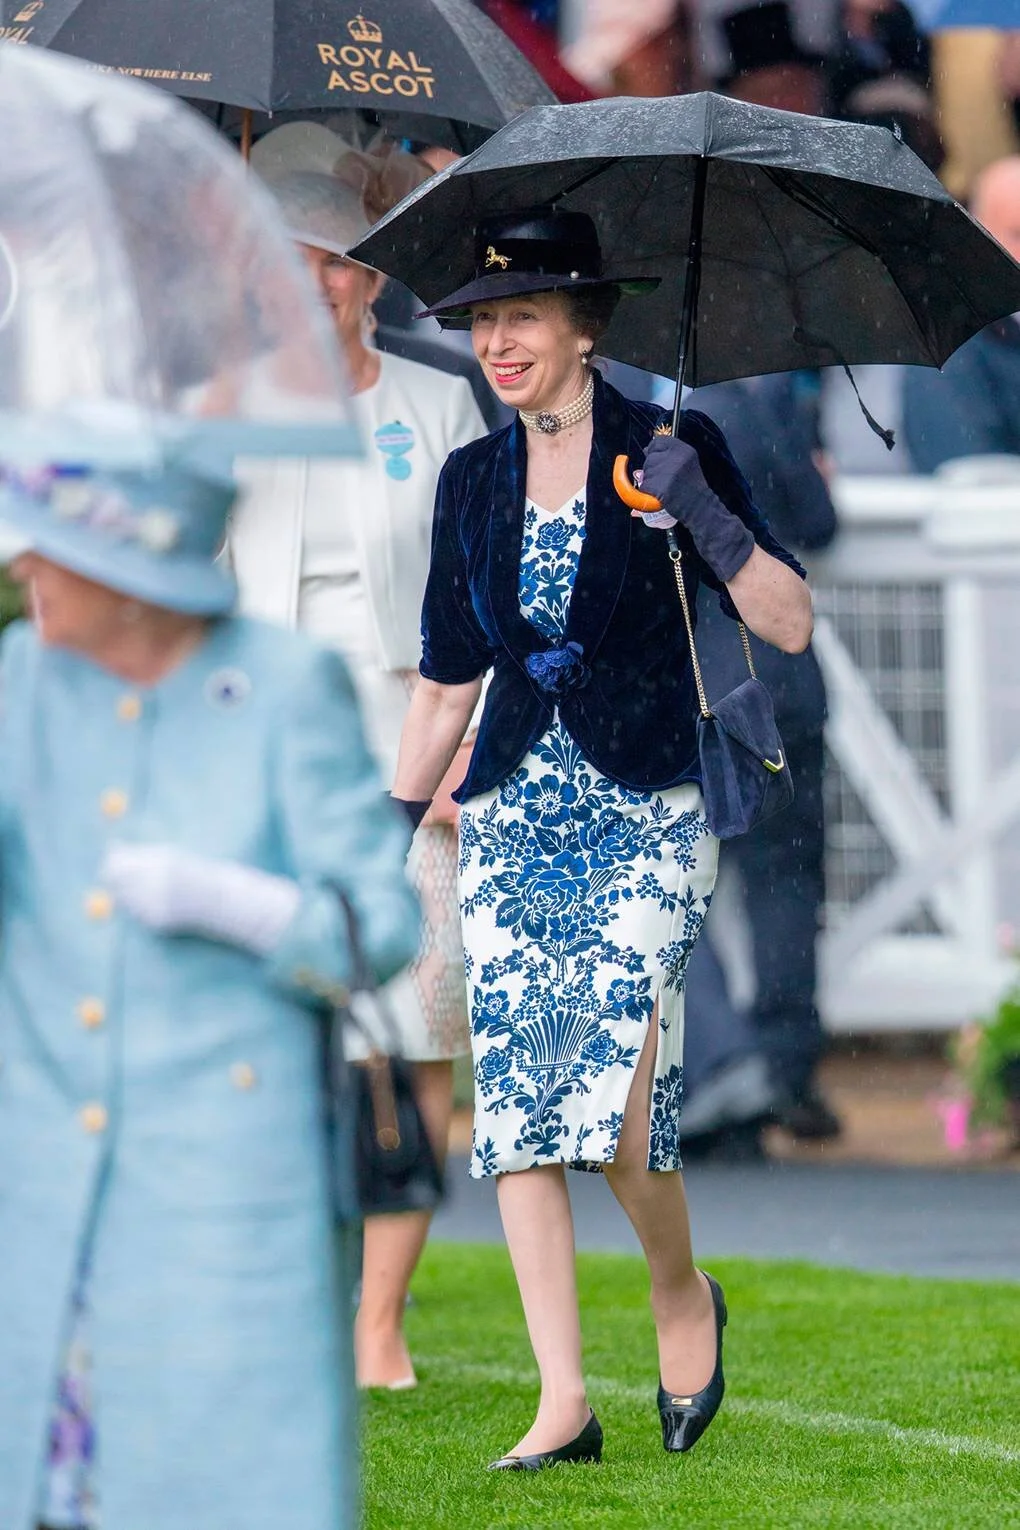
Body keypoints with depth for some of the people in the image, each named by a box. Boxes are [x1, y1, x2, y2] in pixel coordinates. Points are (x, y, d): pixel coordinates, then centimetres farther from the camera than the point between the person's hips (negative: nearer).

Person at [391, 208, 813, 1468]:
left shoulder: (669, 447, -2)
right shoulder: (472, 482, 10)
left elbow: (789, 624, -6)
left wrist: (702, 512, -20)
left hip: (643, 816, -4)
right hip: (511, 821, 4)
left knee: (615, 1109, -15)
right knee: (516, 1109, -4)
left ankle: (682, 1296, 14)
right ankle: (563, 1403, 1)